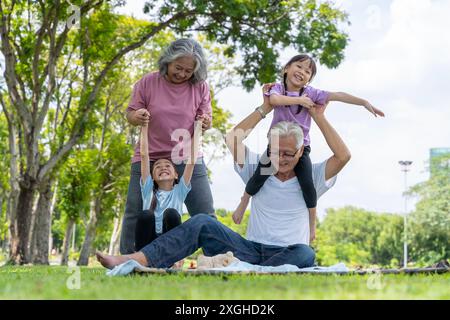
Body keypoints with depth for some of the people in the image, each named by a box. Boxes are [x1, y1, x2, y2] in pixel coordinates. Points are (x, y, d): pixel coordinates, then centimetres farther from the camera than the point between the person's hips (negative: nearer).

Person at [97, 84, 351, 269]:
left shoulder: (309, 180, 7)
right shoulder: (259, 172, 14)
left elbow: (343, 156, -8)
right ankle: (135, 261, -37)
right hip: (252, 251, 2)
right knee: (203, 223, -20)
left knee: (305, 254, -39)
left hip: (287, 255, -2)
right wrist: (265, 109, 6)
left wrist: (319, 118, -4)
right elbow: (232, 140, 4)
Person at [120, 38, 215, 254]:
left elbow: (206, 118, 8)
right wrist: (137, 117, -20)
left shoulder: (200, 87, -1)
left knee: (206, 216, -1)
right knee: (135, 214, 0)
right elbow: (130, 114, 4)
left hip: (188, 159, 0)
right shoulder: (148, 83, -3)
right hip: (149, 159, 0)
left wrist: (205, 123, -16)